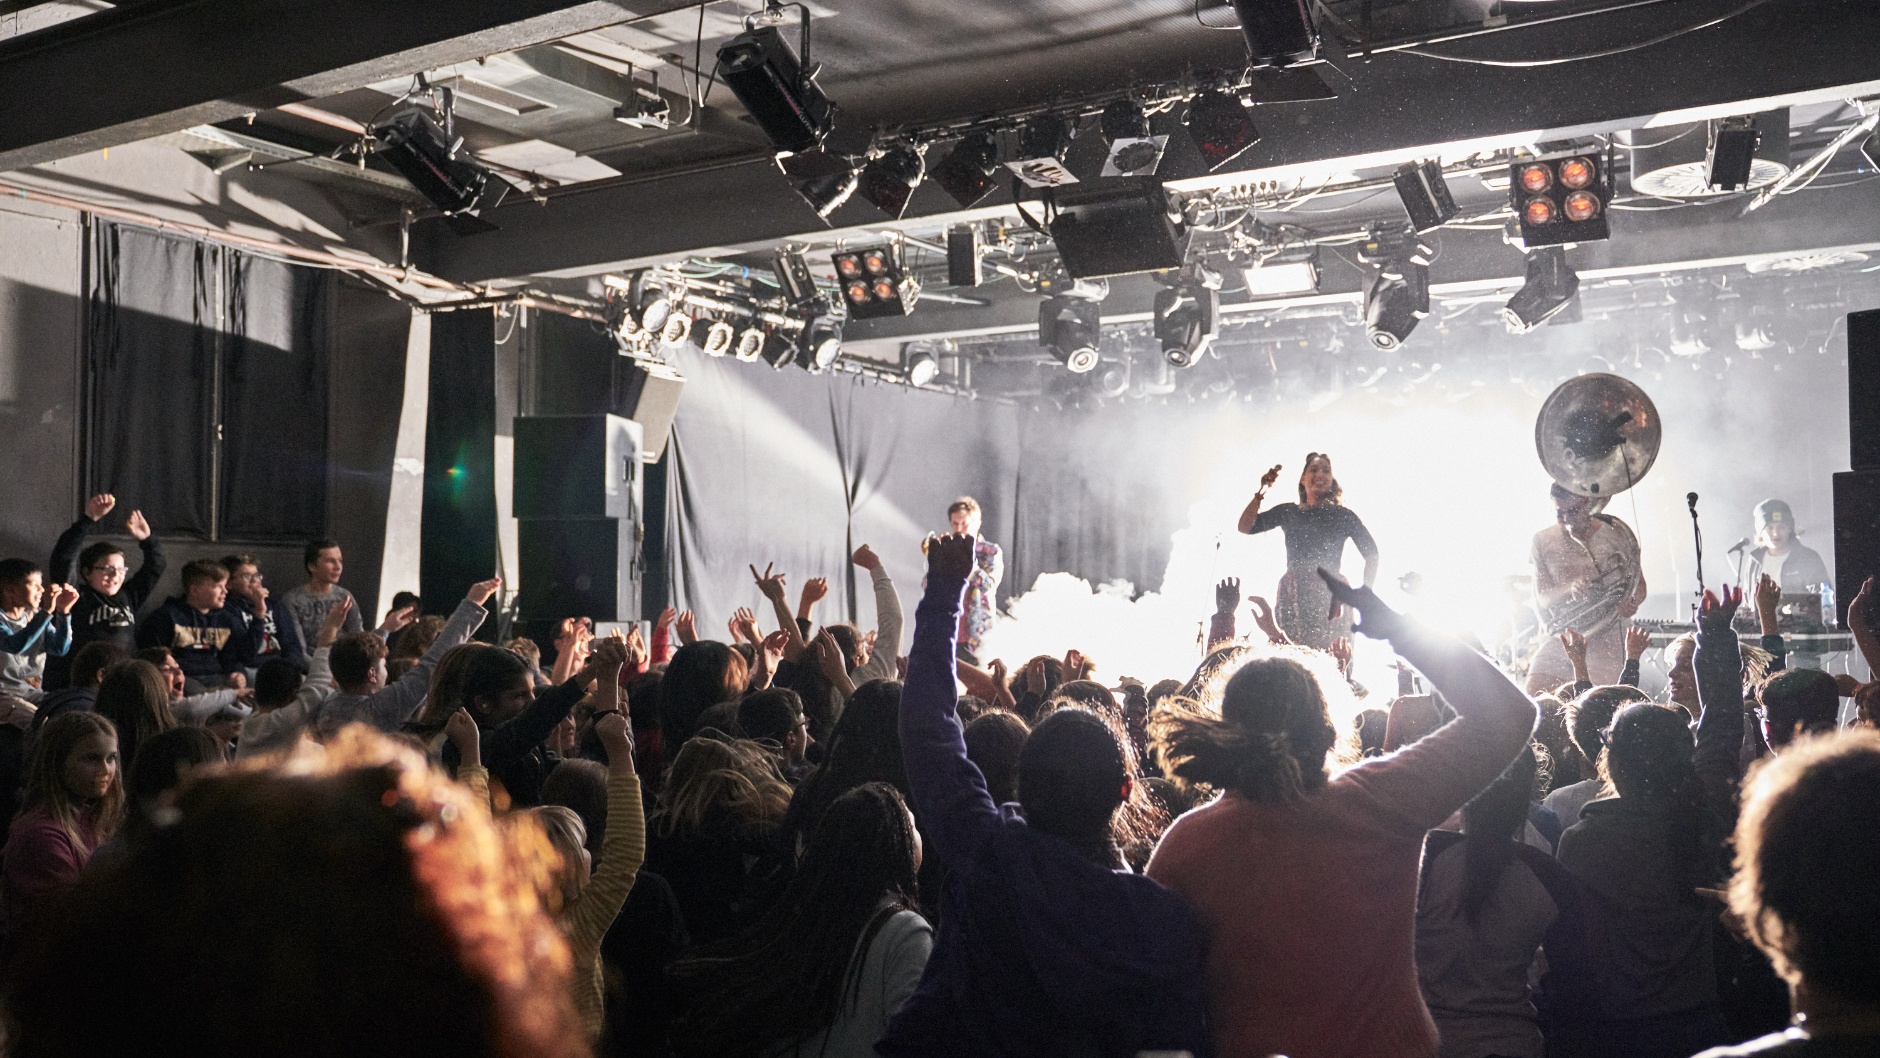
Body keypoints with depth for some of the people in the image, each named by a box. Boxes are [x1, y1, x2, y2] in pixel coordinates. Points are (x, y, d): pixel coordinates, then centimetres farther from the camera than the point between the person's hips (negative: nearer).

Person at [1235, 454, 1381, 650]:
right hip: (1294, 595, 1)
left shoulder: (1343, 515, 14)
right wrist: (1262, 492, 3)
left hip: (1331, 595, -1)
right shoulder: (1288, 512, 18)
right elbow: (1246, 527, 11)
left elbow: (1371, 553, 12)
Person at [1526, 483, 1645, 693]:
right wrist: (1569, 589, -23)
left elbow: (1639, 585, 10)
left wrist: (1631, 602, -14)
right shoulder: (1543, 541, 2)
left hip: (1606, 640, -1)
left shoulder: (1616, 534, 1)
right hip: (1560, 636, 1)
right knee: (1535, 691, -13)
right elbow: (1541, 598, -2)